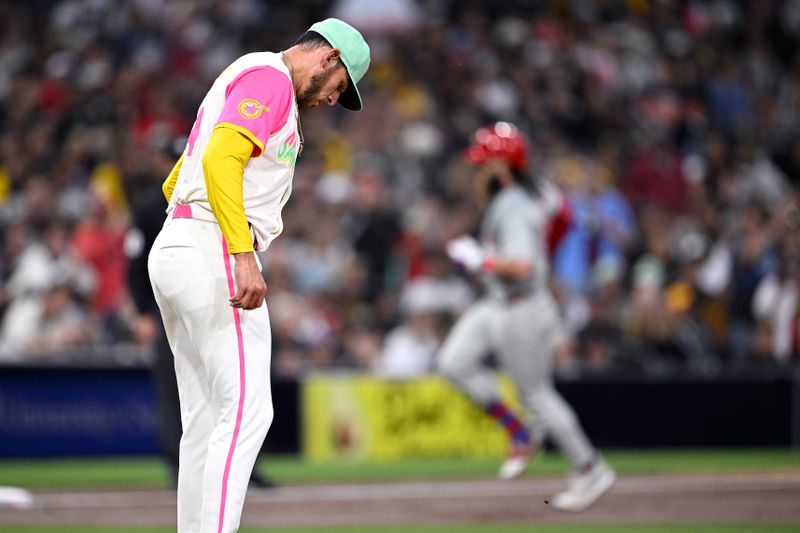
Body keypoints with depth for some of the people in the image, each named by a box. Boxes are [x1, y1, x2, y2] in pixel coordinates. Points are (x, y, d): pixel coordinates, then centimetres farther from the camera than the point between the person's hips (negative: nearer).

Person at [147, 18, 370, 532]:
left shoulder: (237, 80, 25)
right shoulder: (270, 77, -7)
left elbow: (176, 181, 30)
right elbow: (221, 159, -23)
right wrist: (243, 257, -29)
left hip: (174, 253, 10)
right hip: (214, 254, -10)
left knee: (206, 422, 10)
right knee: (247, 411, -15)